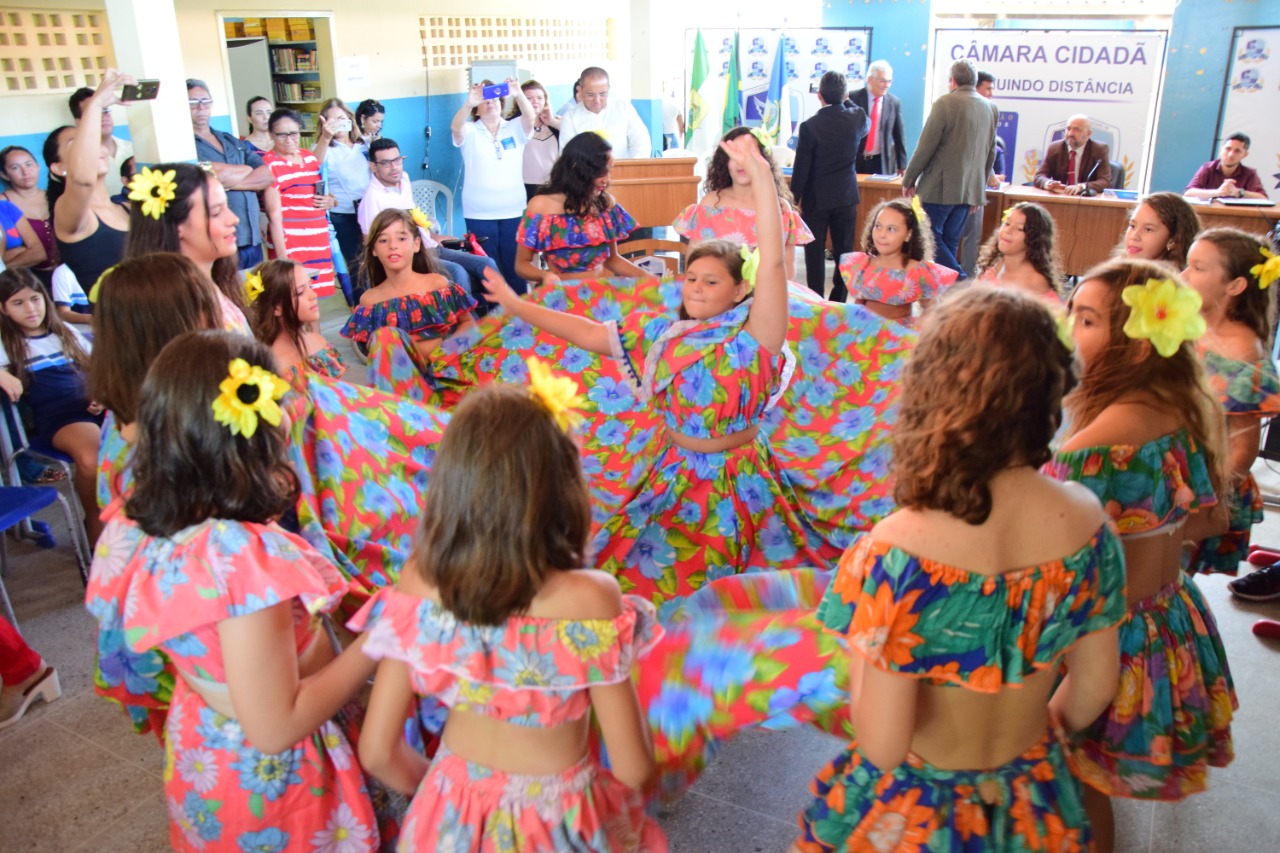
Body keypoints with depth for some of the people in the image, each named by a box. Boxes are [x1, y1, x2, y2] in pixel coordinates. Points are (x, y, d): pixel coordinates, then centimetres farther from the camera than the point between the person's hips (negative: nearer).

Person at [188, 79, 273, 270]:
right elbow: (216, 175, -16)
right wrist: (247, 169, 4)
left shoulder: (233, 142, 19)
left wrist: (229, 182, -8)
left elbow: (267, 175, 8)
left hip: (253, 240, 6)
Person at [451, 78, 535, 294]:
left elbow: (530, 118, -15)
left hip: (513, 211, 1)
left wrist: (519, 95, -36)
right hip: (479, 215, -1)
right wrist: (469, 103, -40)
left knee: (515, 266, 8)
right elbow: (455, 127, -20)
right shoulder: (470, 132, 2)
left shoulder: (515, 129, 5)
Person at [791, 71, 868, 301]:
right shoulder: (857, 118, -4)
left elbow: (801, 167, -12)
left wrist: (794, 198, -1)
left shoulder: (810, 126, -15)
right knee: (843, 251, 10)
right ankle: (839, 300, 15)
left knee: (815, 252, 4)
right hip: (846, 196, 3)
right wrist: (846, 102, 29)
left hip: (816, 198, -3)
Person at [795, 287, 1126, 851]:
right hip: (1033, 800, 4)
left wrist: (858, 658, -9)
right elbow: (1094, 687, -3)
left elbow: (883, 745, -26)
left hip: (915, 806, -3)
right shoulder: (1085, 519, -17)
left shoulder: (897, 550, -32)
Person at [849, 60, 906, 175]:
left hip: (882, 164, 1)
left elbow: (899, 137, 7)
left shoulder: (894, 103, 3)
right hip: (855, 162, -1)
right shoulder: (853, 98, -3)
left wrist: (902, 166, 5)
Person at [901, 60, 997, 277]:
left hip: (939, 187, -7)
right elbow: (991, 153, 15)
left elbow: (926, 147, -12)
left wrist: (909, 179, -2)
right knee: (950, 243, 11)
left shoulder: (945, 103, -11)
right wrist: (979, 187, 23)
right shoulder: (990, 108, 10)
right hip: (970, 189, 7)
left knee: (929, 237, -1)